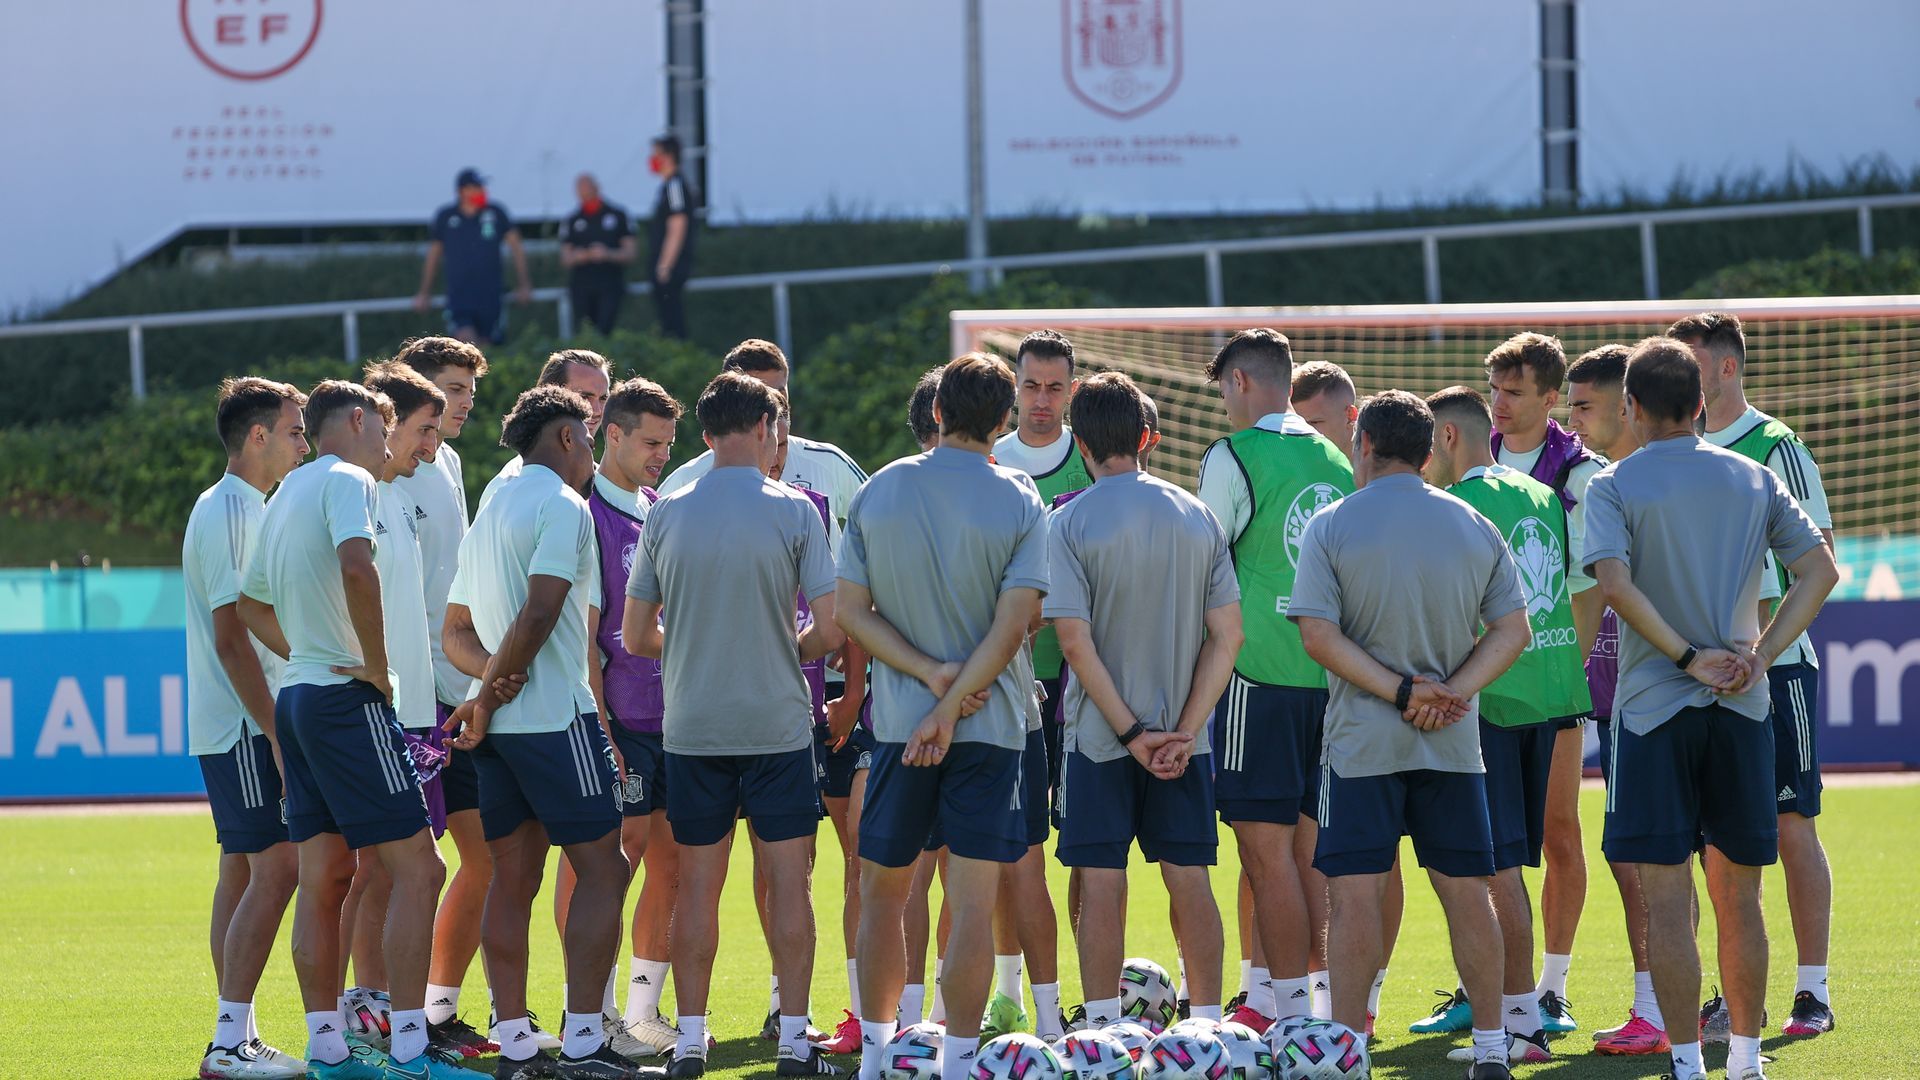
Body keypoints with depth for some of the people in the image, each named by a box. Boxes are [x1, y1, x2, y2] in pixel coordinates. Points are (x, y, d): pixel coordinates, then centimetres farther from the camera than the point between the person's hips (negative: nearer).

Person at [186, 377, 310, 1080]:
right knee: (275, 869, -14)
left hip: (250, 725, 10)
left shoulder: (247, 510, 17)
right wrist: (276, 733, -20)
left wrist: (278, 726, 21)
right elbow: (231, 638, -19)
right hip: (243, 727, -10)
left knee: (244, 872, 10)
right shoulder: (226, 513, -14)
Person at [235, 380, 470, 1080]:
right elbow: (356, 567, -28)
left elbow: (251, 606, 28)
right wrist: (376, 667, -19)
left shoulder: (288, 493, 18)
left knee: (323, 878, 10)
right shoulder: (347, 480, -9)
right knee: (417, 870, -8)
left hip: (297, 696, 9)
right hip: (347, 701, -9)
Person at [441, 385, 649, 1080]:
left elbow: (457, 632, 18)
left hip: (500, 727, 8)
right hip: (557, 719, -8)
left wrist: (491, 678, 0)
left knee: (514, 878, 7)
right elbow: (540, 612, -19)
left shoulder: (489, 511, 19)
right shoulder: (562, 506, -8)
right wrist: (490, 695, -11)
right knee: (601, 869, -4)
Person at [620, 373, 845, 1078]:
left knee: (698, 882, 7)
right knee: (788, 879, 3)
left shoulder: (665, 516, 1)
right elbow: (830, 630, -9)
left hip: (691, 727, 2)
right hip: (778, 724, -2)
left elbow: (636, 637, 5)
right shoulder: (793, 512, -6)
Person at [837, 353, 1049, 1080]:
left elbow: (850, 611, -2)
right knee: (973, 902, -1)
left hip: (898, 721, 2)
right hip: (992, 723, -2)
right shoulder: (1020, 503, -6)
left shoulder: (878, 492, 2)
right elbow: (1011, 627, -12)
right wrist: (952, 706, -11)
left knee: (883, 890, 14)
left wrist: (929, 672, -7)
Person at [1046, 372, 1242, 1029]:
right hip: (1185, 735, 3)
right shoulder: (1197, 517, 3)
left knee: (1102, 883, 2)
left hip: (1101, 733, -3)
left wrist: (1132, 732, -11)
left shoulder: (1069, 524, -8)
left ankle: (1103, 1029, 3)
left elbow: (1075, 642, -14)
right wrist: (1185, 730, -4)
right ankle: (1208, 1024, 10)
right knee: (1190, 881, 8)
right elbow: (1227, 635, -2)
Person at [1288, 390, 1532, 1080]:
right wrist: (1450, 693, -6)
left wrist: (1401, 691, -12)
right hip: (1453, 741, 3)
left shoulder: (1331, 527, -4)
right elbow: (1512, 631, 2)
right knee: (1466, 890, 9)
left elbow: (1319, 636, -13)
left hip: (1362, 739, -3)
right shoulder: (1474, 527, 7)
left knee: (1355, 894, -3)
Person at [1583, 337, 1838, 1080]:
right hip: (1742, 711, 4)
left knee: (1666, 898, -2)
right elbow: (1821, 570, 1)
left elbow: (1614, 583, -19)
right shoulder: (1754, 479, 8)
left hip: (1655, 707, -4)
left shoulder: (1615, 486, -4)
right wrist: (1761, 655, -3)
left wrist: (1689, 657, -14)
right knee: (1738, 894, 12)